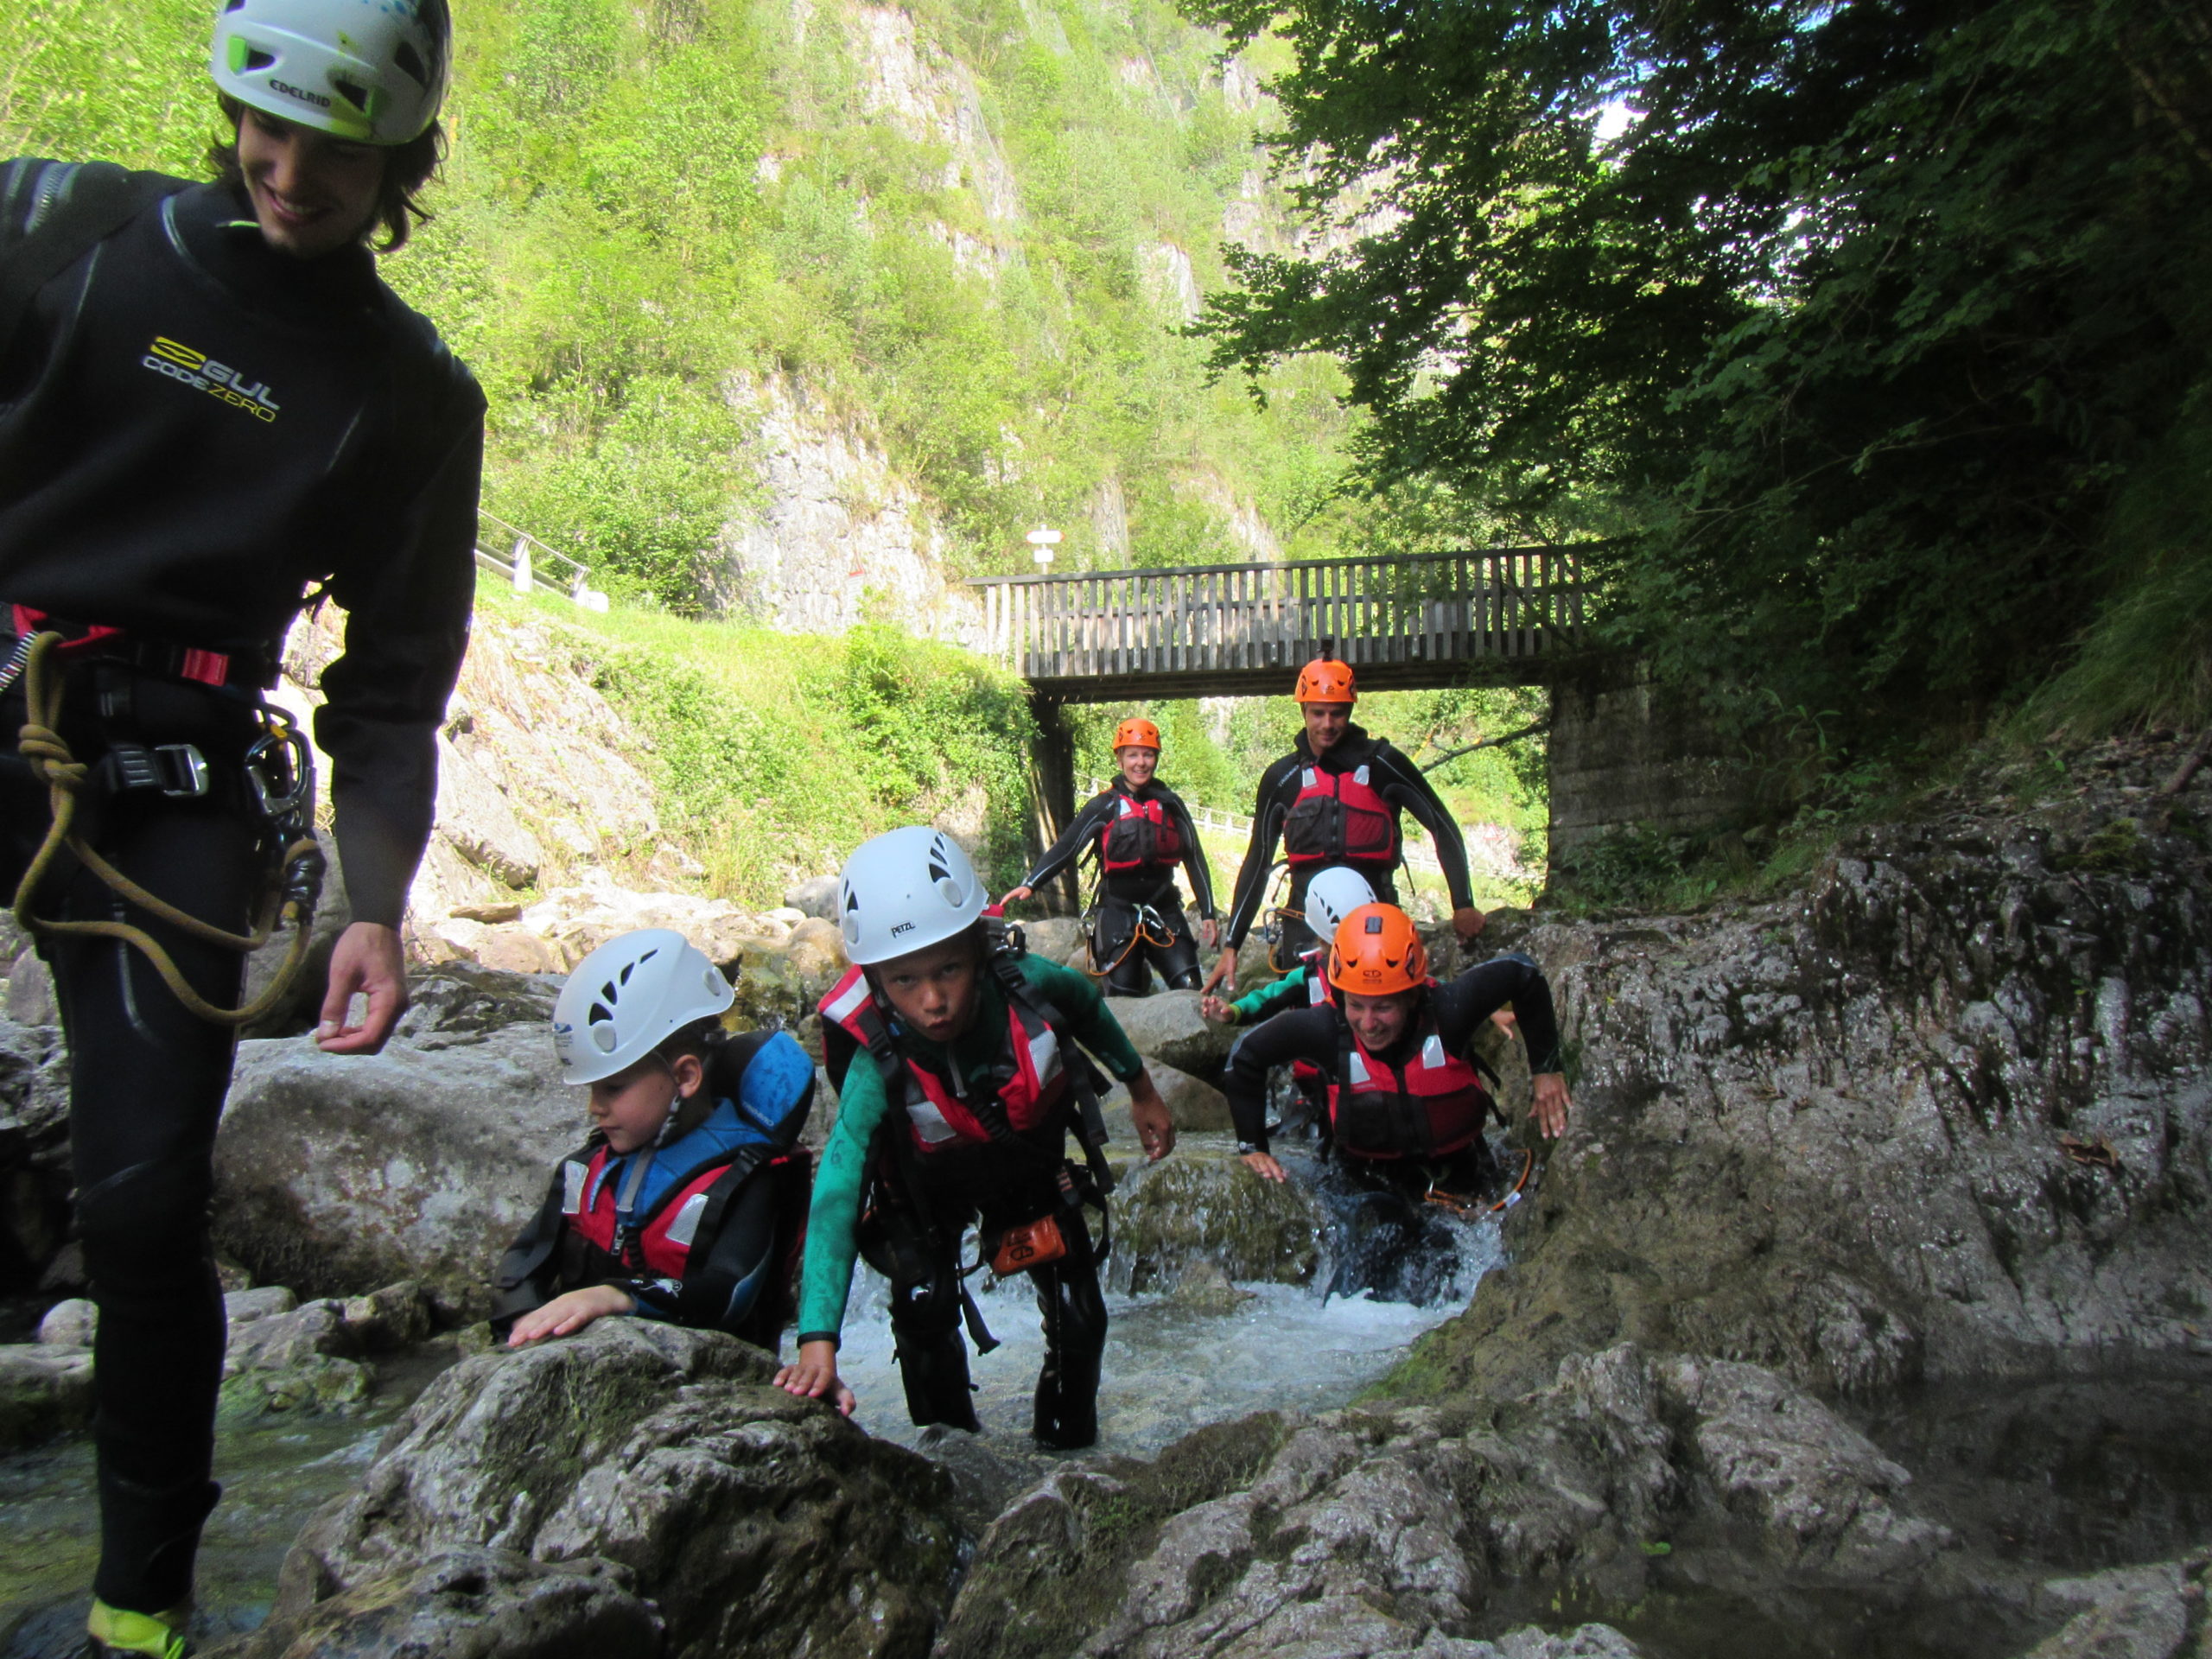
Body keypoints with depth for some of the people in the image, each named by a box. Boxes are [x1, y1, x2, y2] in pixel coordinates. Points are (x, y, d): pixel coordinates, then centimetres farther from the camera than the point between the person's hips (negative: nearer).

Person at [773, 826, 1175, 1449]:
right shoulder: (879, 1064, -39)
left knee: (1079, 1325, -1)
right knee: (925, 1311, -17)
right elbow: (836, 1194, -46)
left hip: (1034, 1171, 2)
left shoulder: (1028, 985, -34)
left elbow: (1090, 1011, -9)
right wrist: (818, 1343, -56)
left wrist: (1142, 1091, 7)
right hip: (930, 1192, -1)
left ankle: (1066, 1453, 27)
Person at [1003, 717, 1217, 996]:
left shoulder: (1171, 804, 7)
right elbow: (1066, 847, -8)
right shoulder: (1105, 806, -1)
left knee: (1190, 991, -11)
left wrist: (1208, 913, 4)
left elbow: (1194, 858, 9)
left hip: (1164, 910, 2)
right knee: (1123, 996, -5)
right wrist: (1030, 884, -21)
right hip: (1119, 912, -2)